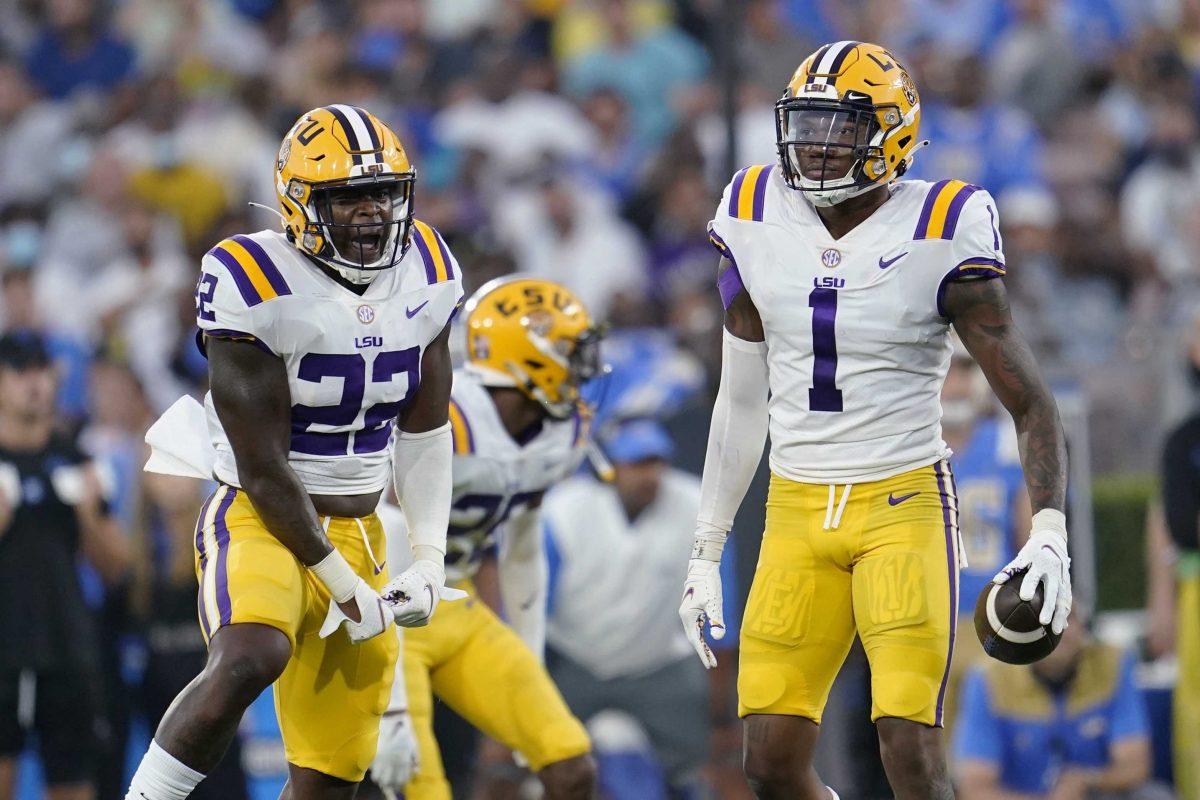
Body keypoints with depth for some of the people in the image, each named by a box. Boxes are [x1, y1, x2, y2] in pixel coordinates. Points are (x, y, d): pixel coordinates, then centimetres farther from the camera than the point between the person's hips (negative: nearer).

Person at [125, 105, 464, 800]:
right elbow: (262, 466, -16)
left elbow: (426, 431, 12)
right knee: (252, 657, -37)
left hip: (357, 532, 6)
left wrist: (429, 560, 1)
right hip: (260, 523, -6)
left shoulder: (427, 273, 2)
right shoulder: (257, 287, -18)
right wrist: (343, 584, -14)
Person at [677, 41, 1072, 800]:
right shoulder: (758, 224, 3)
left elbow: (1031, 403, -6)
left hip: (904, 505, -4)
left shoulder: (936, 238, -10)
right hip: (798, 510, 4)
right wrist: (706, 553, 14)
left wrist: (1050, 534, -20)